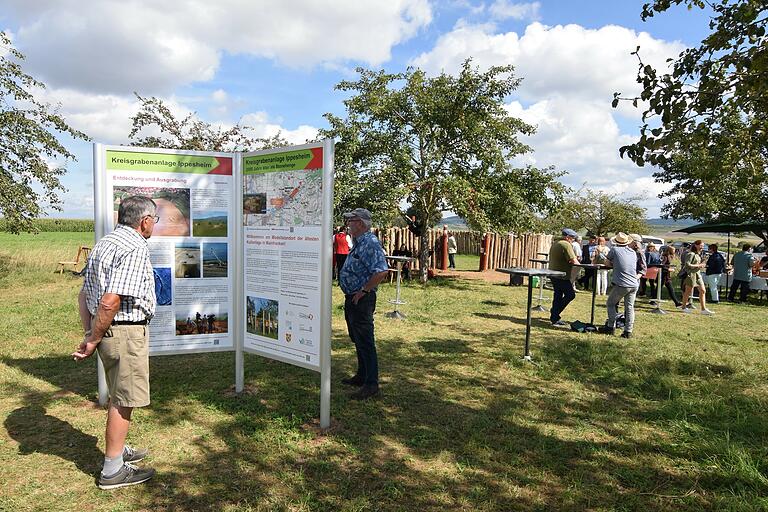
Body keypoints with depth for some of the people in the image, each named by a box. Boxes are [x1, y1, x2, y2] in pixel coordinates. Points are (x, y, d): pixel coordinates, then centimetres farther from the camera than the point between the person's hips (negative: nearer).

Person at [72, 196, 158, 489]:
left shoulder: (105, 243, 13)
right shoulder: (135, 249, -19)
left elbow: (84, 295, 15)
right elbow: (109, 303, -25)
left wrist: (89, 334, 10)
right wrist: (93, 341, -14)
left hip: (108, 332, 10)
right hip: (127, 331, -10)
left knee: (119, 396, 23)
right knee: (123, 399, 3)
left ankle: (118, 450, 40)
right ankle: (113, 470, 15)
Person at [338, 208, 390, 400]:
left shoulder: (370, 243, -19)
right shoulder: (359, 242, 14)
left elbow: (382, 272, -30)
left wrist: (363, 291, -22)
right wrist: (351, 294, 16)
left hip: (362, 300, -11)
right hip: (352, 298, 11)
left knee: (365, 342, -4)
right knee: (357, 340, 19)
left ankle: (371, 384, 4)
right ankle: (362, 376, 32)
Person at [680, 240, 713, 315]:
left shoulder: (698, 254, 16)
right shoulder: (691, 254, -13)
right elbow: (687, 264, -21)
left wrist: (701, 265, 6)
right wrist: (698, 265, -17)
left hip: (697, 274, 9)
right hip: (691, 274, -9)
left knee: (703, 291, 3)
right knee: (688, 291, 1)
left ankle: (703, 309, 5)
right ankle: (683, 307, 14)